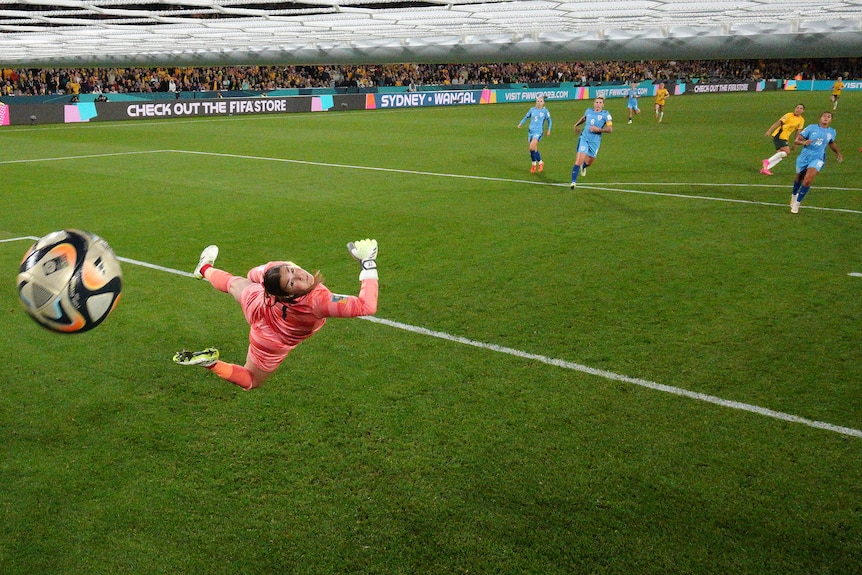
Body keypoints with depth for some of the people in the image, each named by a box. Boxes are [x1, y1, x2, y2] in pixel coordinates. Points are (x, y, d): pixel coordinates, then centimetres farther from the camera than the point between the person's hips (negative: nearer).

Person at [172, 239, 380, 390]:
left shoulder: (279, 268, -36)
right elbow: (367, 306, -51)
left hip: (255, 300, 4)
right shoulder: (317, 301, -51)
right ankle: (211, 362, 2)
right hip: (271, 341, -4)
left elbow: (254, 274, -10)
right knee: (250, 381, 24)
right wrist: (368, 264, -46)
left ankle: (205, 269, 67)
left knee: (234, 283, 38)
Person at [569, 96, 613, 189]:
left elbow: (610, 129, -11)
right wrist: (576, 125, 27)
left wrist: (599, 130, -21)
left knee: (589, 162, 15)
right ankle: (573, 181, -15)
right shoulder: (589, 111, 5)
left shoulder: (606, 114, -6)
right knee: (579, 160, -16)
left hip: (595, 142, 0)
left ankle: (583, 167, 53)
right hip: (584, 138, 0)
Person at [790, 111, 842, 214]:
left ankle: (797, 203, -10)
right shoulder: (812, 127, -3)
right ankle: (794, 195, 50)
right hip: (804, 157, 0)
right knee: (799, 178, 18)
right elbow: (797, 139, -6)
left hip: (817, 159, 0)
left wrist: (838, 153, 30)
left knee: (808, 180, -22)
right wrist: (803, 142, -26)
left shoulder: (832, 132, 6)